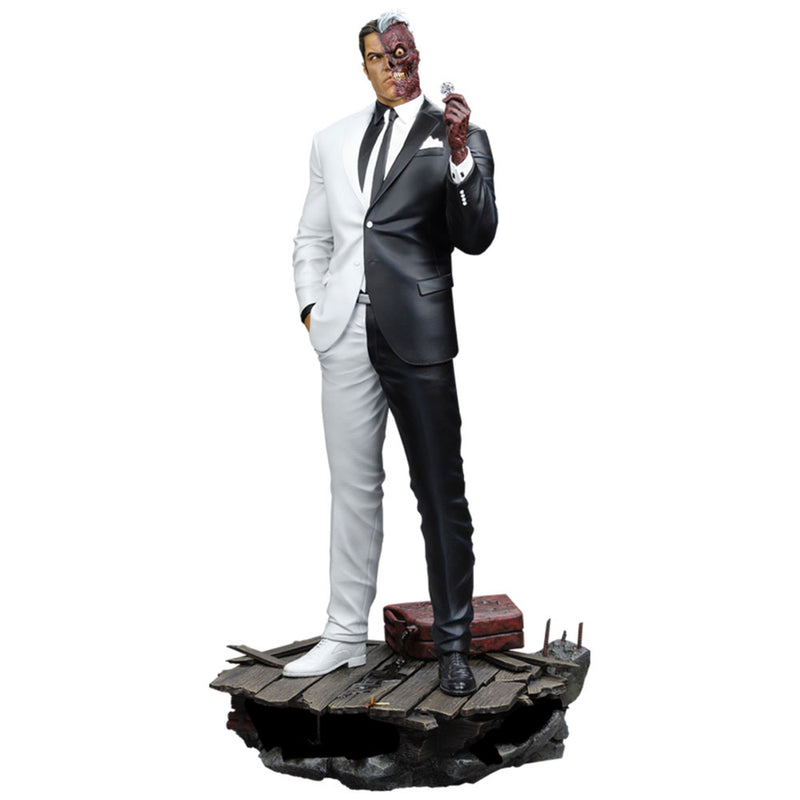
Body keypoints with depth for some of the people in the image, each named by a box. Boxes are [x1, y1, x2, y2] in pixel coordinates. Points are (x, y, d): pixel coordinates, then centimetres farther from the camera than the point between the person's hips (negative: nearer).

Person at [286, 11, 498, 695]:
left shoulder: (458, 137, 3)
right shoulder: (332, 143, 16)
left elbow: (476, 238, -7)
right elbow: (311, 238, 23)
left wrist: (459, 156, -18)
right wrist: (312, 307, 9)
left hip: (418, 335, -4)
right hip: (346, 334, 4)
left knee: (441, 495, 2)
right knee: (353, 486, 10)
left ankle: (453, 644, 11)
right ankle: (346, 636, 20)